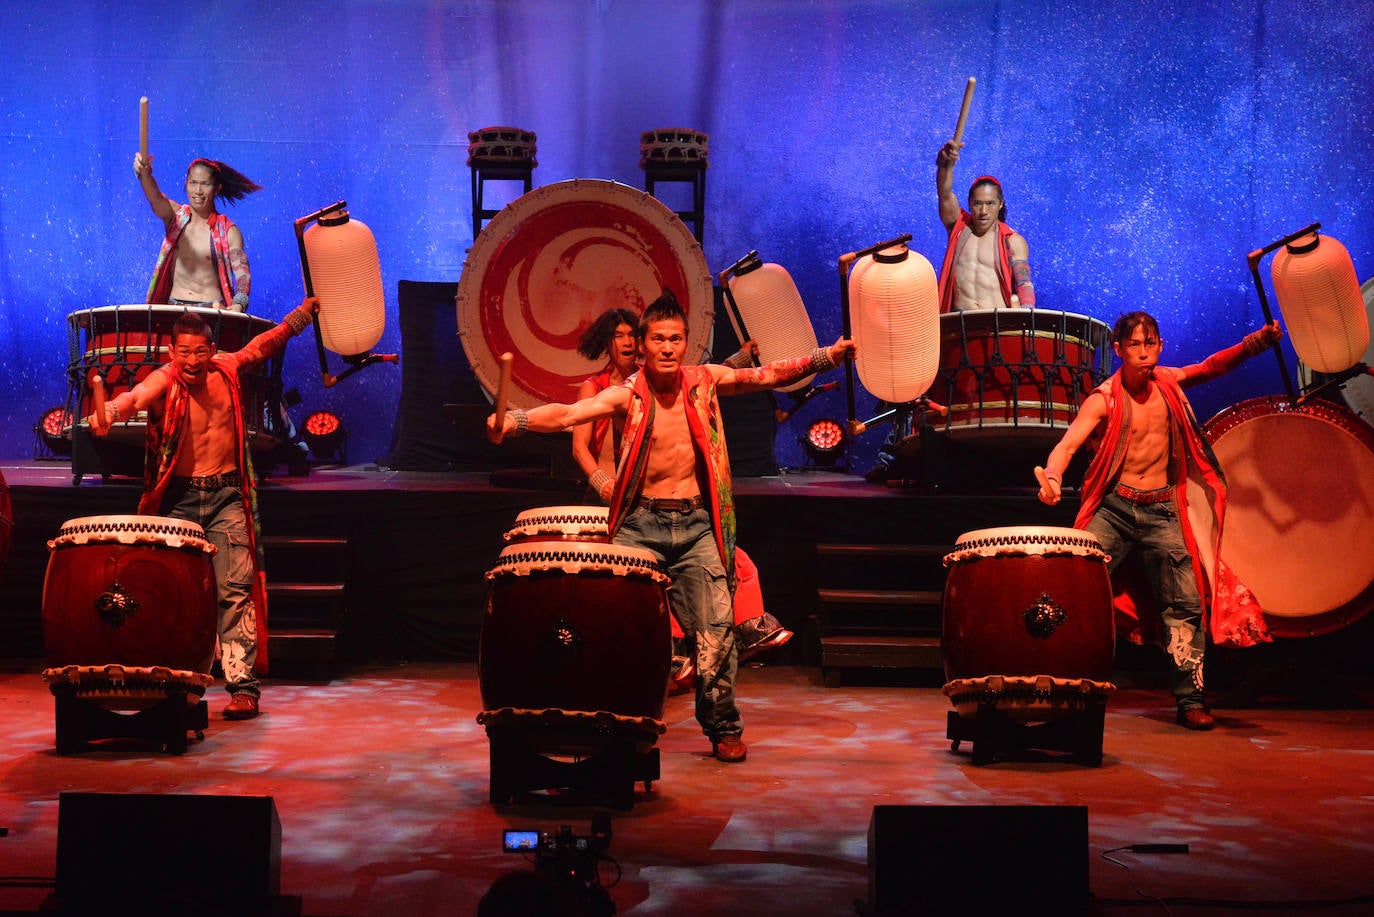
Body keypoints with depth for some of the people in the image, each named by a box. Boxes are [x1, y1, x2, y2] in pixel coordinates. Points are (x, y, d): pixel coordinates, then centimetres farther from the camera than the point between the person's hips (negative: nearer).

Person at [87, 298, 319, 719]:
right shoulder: (164, 380, -11)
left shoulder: (227, 369, 1)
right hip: (179, 498, -2)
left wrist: (306, 310, 21)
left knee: (235, 589, -7)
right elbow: (138, 395, -34)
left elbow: (266, 342, 19)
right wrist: (110, 411, -55)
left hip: (226, 497, 2)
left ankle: (243, 685, -7)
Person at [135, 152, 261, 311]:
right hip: (174, 306, 2)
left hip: (212, 310, -2)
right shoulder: (175, 216, 6)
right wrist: (144, 173, -36)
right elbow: (155, 198, -14)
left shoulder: (228, 231, 0)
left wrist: (238, 305, -27)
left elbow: (242, 274, -7)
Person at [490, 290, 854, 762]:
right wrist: (513, 421, -36)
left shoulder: (705, 381, 2)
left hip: (696, 523, 1)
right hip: (640, 523, -1)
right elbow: (567, 414, -18)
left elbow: (766, 375, -3)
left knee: (716, 629, -3)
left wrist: (826, 357, -15)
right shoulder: (626, 395, -6)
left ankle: (724, 728, 14)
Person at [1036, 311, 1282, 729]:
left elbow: (1212, 366, 13)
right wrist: (1052, 478, -40)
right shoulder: (1103, 400, -9)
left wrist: (1257, 341, -3)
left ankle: (1191, 700, 7)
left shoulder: (1168, 382, 5)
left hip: (1162, 513, 3)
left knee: (1185, 604, -1)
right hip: (1114, 509, -3)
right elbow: (1068, 443, -20)